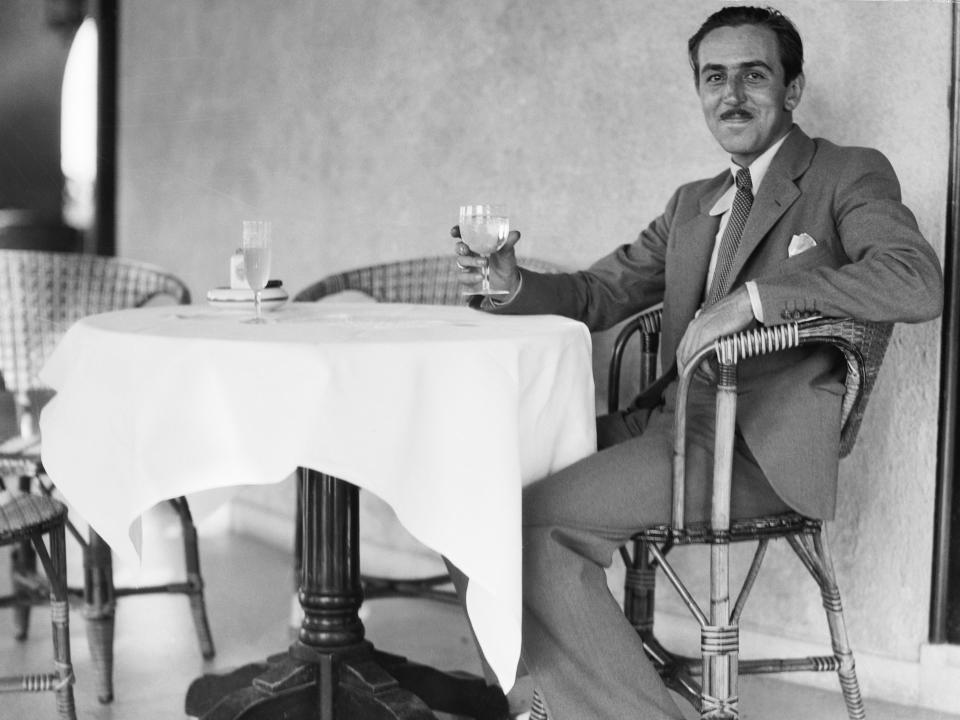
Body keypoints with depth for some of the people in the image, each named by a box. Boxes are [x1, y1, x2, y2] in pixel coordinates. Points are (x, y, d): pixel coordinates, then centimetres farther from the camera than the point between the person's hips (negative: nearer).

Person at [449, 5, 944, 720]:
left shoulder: (850, 174, 1)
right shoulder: (692, 204, 22)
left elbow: (919, 283, -17)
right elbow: (600, 293, 21)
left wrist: (755, 296, -23)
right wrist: (515, 284, -1)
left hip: (761, 446, -7)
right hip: (673, 421, 8)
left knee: (532, 518, -23)